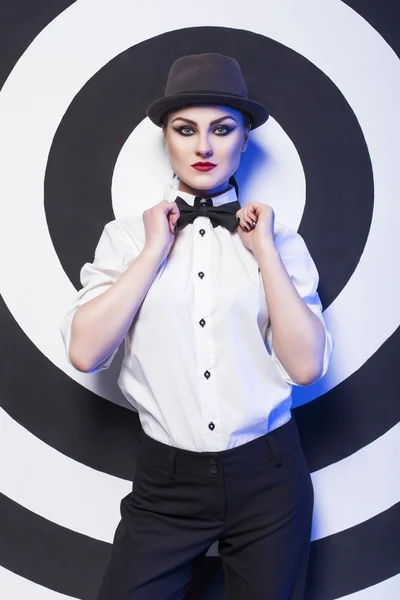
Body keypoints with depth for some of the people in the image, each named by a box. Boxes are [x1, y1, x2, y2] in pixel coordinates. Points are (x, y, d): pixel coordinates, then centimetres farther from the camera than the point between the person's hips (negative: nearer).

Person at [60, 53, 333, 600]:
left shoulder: (279, 240, -1)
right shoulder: (128, 235, -1)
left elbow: (306, 366, -10)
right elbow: (84, 352, -13)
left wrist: (264, 252, -12)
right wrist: (154, 251, -14)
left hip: (268, 478, 1)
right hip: (165, 480, 0)